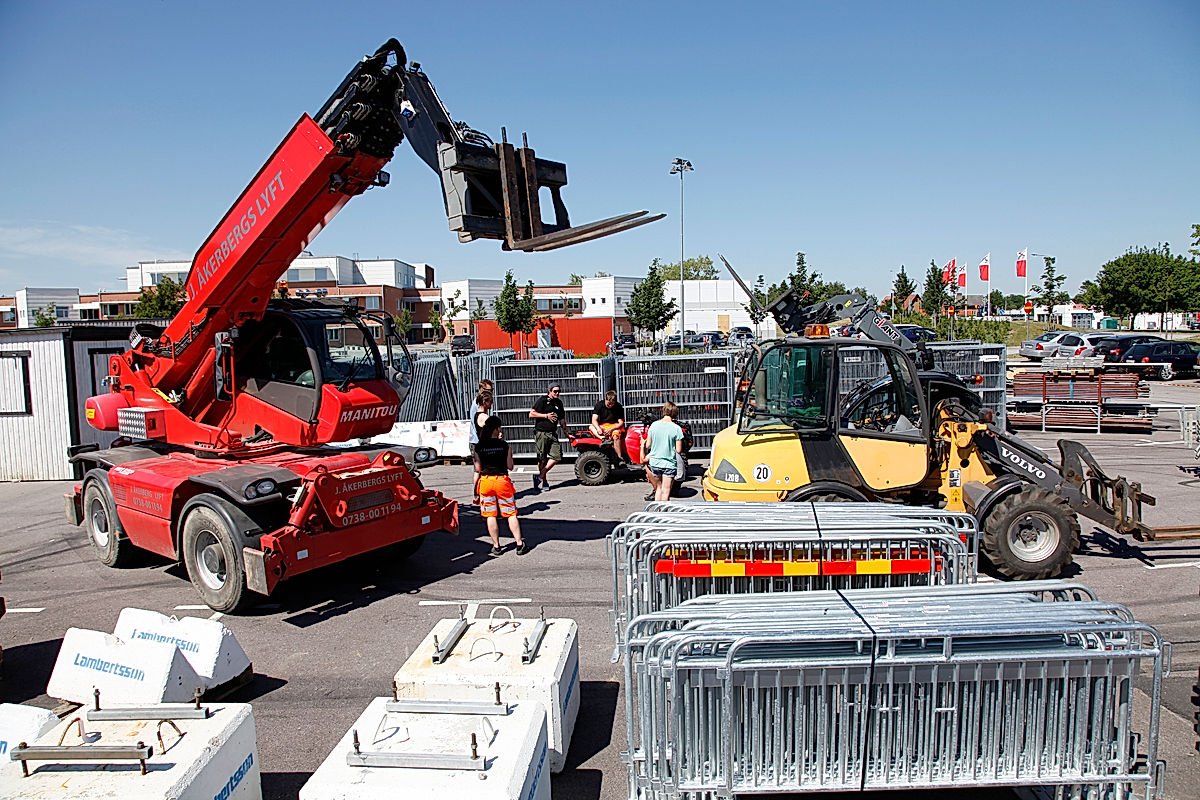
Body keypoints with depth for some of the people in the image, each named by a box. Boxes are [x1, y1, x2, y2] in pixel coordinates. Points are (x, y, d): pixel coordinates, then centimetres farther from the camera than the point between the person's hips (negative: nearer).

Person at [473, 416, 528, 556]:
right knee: (511, 514, 6)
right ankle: (520, 545, 7)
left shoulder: (478, 447, -1)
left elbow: (478, 469, 2)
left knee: (490, 516, 9)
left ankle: (496, 546, 13)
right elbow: (510, 466, 0)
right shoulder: (505, 445, -6)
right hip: (502, 480, -1)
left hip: (485, 481, 1)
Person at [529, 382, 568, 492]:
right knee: (542, 459, 0)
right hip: (541, 433, -6)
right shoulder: (542, 400, -4)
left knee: (557, 457, -6)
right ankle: (544, 482, 11)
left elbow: (562, 419, 26)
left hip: (553, 434, 6)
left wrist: (566, 433, 27)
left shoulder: (558, 403, 17)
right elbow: (531, 414, -10)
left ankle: (539, 477, 2)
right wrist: (546, 416, -12)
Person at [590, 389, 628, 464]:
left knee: (616, 436, -35)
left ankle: (620, 457, -37)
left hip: (615, 426, -3)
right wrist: (598, 428, -29)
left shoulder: (618, 407, -6)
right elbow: (594, 420, -8)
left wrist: (611, 429, -23)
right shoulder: (599, 405, -3)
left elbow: (621, 422, -8)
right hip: (602, 426, 3)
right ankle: (602, 438, -47)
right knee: (590, 427, -24)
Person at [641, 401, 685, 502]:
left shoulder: (654, 425, -2)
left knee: (659, 488, 21)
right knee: (665, 492, 3)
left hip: (654, 463, 4)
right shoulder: (677, 428, -11)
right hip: (669, 464, -4)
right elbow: (679, 450, -10)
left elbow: (648, 445, 2)